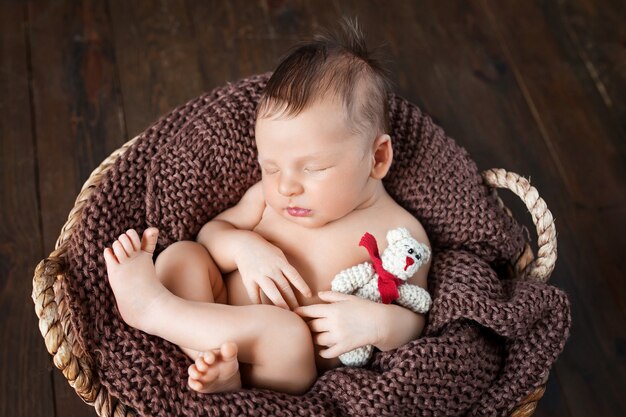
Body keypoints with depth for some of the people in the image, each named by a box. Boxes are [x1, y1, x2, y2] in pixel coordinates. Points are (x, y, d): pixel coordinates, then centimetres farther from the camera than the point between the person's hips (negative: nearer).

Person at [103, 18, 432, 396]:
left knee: (285, 329, -36)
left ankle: (150, 306, -24)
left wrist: (377, 323, -31)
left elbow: (414, 322, -7)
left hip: (292, 368, -5)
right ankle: (216, 369, -29)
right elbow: (211, 230, 11)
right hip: (224, 326, 6)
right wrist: (244, 246, -14)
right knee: (181, 254, -10)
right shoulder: (270, 194, 6)